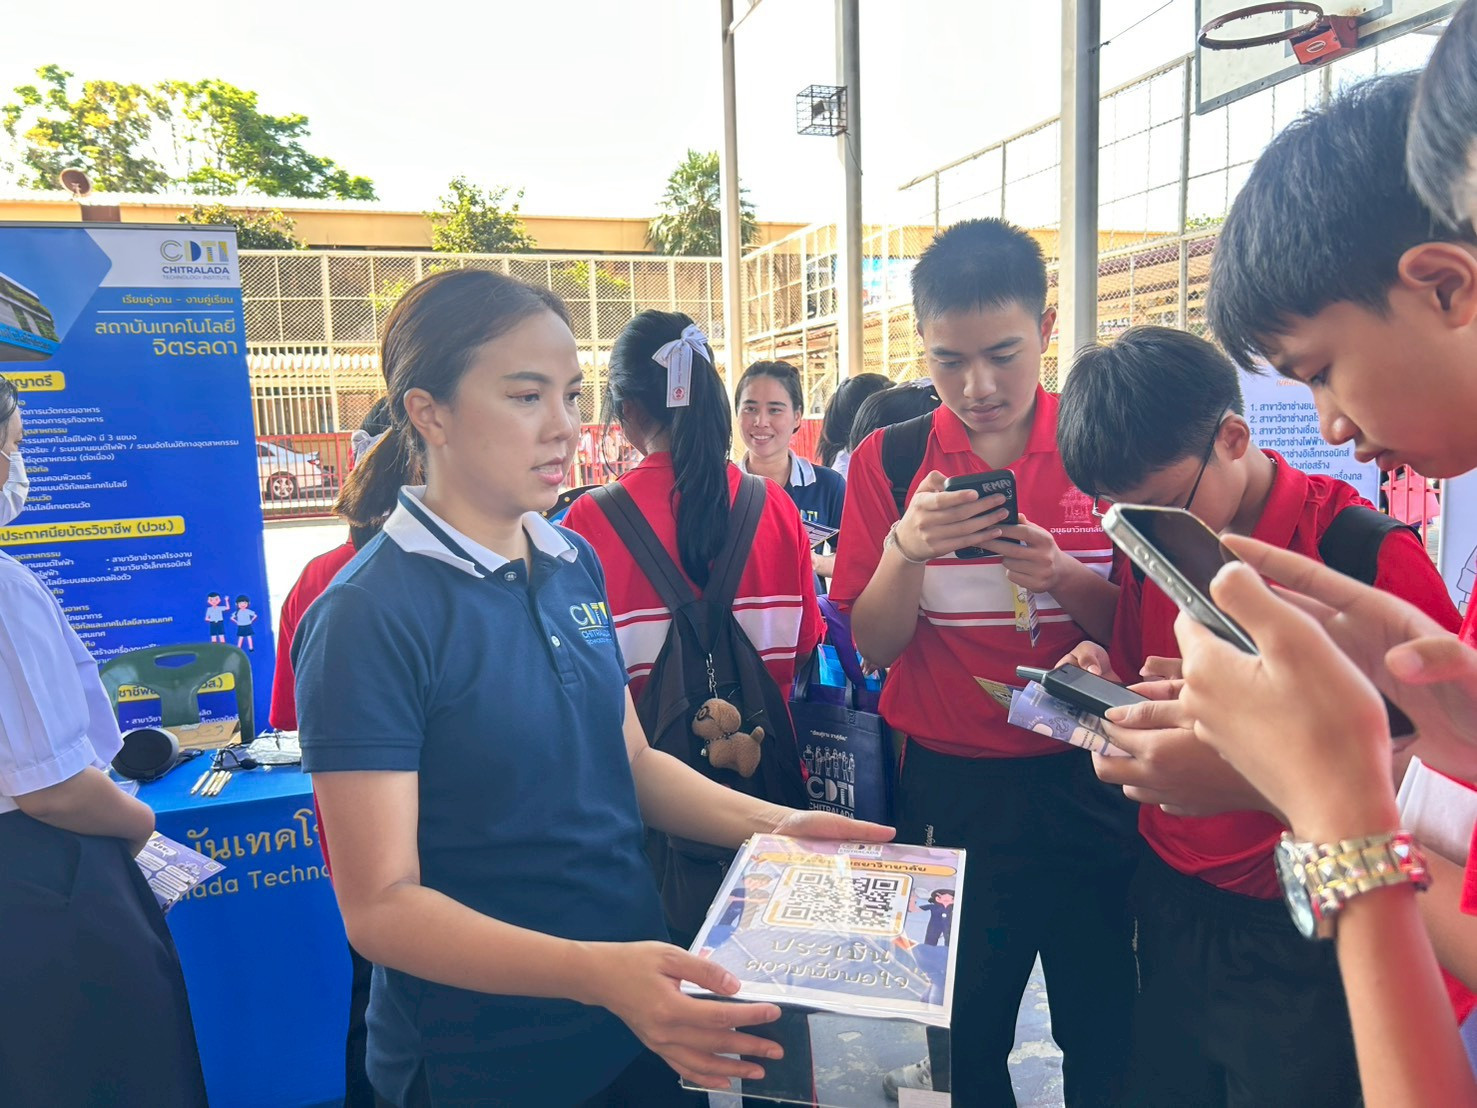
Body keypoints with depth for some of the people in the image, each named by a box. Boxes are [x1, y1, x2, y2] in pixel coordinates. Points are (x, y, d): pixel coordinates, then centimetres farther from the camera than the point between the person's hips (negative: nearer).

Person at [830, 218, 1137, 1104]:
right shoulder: (890, 461, -3)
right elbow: (874, 643, -4)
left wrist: (1064, 580, -20)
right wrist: (907, 547, -22)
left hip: (1086, 781, 1)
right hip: (949, 788, 0)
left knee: (1104, 1030, 15)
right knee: (966, 1034, 15)